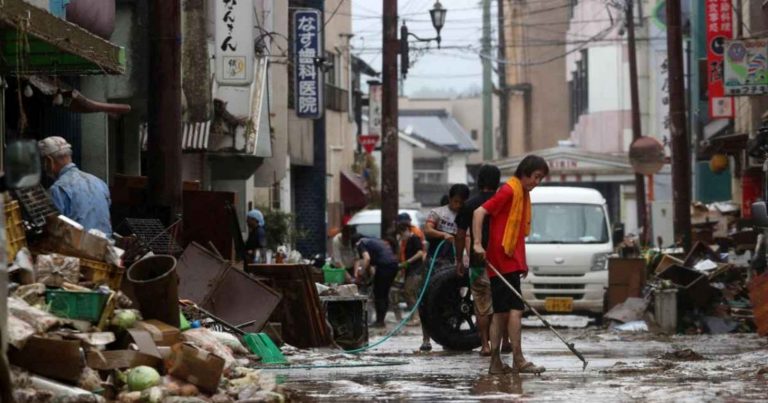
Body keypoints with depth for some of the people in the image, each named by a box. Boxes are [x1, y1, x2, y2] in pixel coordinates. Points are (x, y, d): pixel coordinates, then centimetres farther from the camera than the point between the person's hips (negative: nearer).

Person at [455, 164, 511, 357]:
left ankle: (485, 344, -1)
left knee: (482, 305, 4)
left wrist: (459, 260, 9)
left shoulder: (470, 205, -1)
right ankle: (506, 342, 17)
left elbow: (460, 235, 1)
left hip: (478, 262, -1)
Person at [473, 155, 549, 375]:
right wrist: (478, 243, -25)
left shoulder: (524, 193, 17)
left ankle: (496, 362, 9)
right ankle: (518, 360, -11)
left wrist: (523, 263, 19)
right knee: (515, 309, -11)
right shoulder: (509, 190, -11)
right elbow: (480, 212, -17)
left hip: (511, 261, 9)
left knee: (501, 312, 8)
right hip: (503, 261, -9)